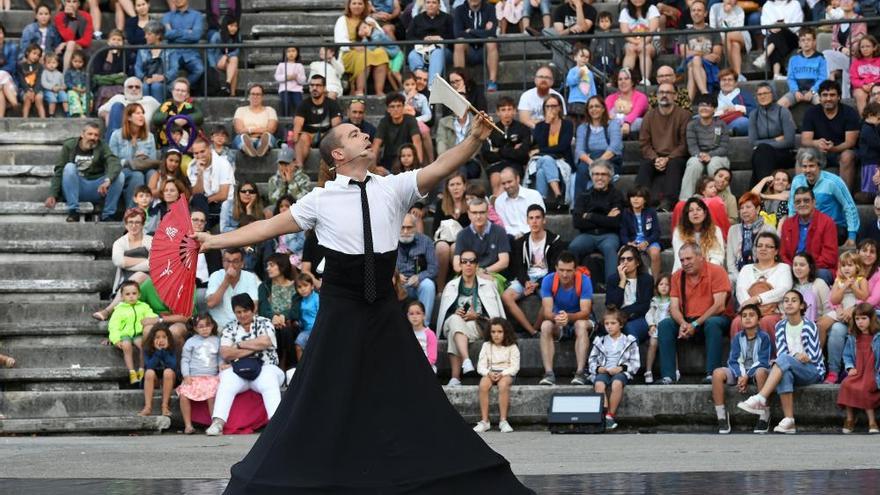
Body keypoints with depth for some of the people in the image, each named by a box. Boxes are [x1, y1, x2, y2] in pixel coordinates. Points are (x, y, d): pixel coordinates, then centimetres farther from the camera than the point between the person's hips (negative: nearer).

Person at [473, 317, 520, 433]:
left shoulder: (512, 347, 5)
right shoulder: (486, 346, 12)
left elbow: (515, 367, -3)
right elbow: (481, 366, 5)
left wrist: (502, 374, -20)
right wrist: (488, 373, -17)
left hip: (507, 373, -2)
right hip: (490, 373, 2)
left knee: (503, 385, -38)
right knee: (483, 384, -33)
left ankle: (503, 420, -35)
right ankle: (484, 421, -32)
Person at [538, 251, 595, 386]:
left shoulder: (584, 280, -20)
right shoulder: (548, 280, -16)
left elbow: (585, 312, -27)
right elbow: (547, 311, -22)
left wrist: (569, 317, -48)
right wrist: (556, 317, -46)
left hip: (580, 319, -2)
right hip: (557, 324, 2)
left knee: (581, 325, -36)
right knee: (546, 326, -31)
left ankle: (580, 373, -40)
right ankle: (549, 374, -38)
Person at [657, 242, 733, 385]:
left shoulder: (716, 272, -7)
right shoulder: (678, 276, 7)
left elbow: (719, 305, -15)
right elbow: (674, 307, 1)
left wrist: (695, 324, -21)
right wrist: (683, 323, -22)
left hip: (713, 318, -4)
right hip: (687, 321, 4)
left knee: (712, 324, -38)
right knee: (664, 325, -21)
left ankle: (712, 374, -40)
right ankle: (668, 376, -28)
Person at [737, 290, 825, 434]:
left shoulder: (809, 326, -7)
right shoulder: (780, 326, 6)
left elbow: (813, 357, -6)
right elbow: (780, 353, -2)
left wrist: (791, 357, -10)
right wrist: (797, 357, -19)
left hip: (813, 371, -3)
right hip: (792, 370, 3)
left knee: (784, 360, -34)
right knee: (784, 374, -36)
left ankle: (760, 400, -45)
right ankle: (789, 421, -41)